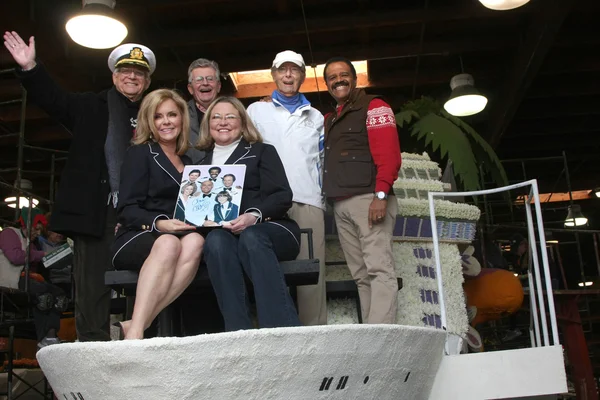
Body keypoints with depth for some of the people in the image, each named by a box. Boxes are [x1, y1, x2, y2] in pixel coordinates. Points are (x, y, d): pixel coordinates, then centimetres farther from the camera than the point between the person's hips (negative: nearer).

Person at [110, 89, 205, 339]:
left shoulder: (189, 161, 24)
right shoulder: (140, 153, 9)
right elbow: (126, 210, -2)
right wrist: (158, 224, -20)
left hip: (181, 234, 3)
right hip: (136, 239, -3)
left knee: (195, 242, -34)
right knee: (168, 243, -39)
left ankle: (134, 326, -41)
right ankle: (134, 335, -47)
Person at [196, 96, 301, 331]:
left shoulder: (262, 152, 17)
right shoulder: (201, 163, 27)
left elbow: (283, 196, 1)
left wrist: (254, 216, -19)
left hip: (269, 228, -2)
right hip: (220, 233, 2)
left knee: (250, 238, -37)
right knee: (216, 240, -34)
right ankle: (239, 335, -41)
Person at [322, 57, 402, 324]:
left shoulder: (374, 107, 4)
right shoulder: (328, 120, 26)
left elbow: (388, 152, -8)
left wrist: (381, 194, -20)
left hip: (368, 198, -7)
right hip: (340, 205, 7)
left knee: (379, 269, -12)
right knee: (361, 275, 4)